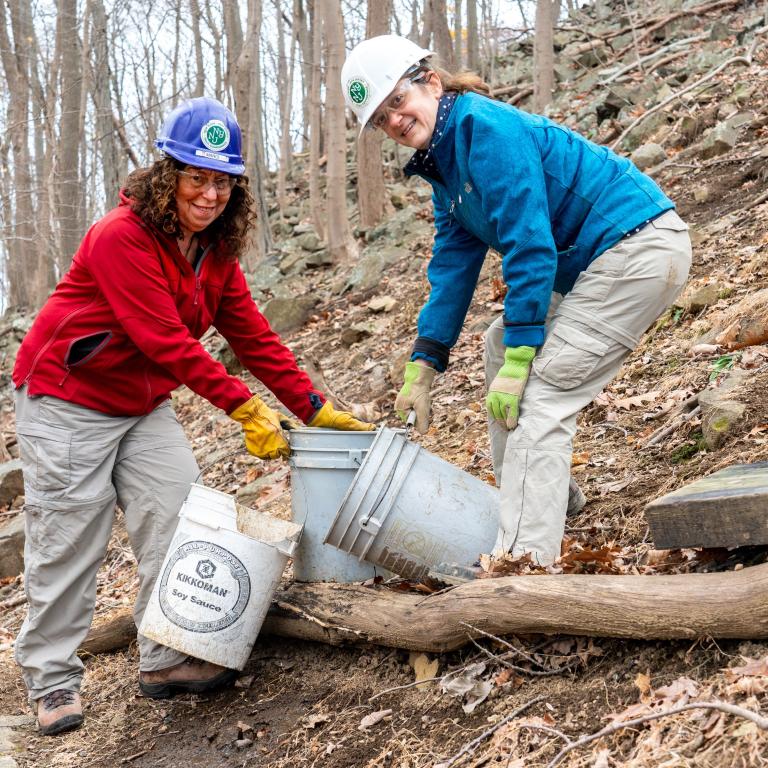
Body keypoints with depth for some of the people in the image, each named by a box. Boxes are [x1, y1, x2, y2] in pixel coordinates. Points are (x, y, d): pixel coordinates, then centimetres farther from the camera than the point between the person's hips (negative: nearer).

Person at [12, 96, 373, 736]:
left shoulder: (216, 247, -1)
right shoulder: (122, 237, -26)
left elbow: (251, 332, 0)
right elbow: (166, 340, -29)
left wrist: (314, 408, -6)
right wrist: (244, 408, -29)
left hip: (144, 403, 7)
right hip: (66, 401, -7)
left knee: (177, 519, 0)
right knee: (68, 538, -2)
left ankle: (166, 660, 11)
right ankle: (53, 679, 11)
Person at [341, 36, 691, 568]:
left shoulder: (485, 127, -17)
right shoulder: (444, 162, 12)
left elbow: (529, 244, -22)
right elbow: (455, 263, 11)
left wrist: (519, 360, -22)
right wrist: (421, 368, 6)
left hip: (639, 245, -11)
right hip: (588, 261, 11)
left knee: (539, 396, -16)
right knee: (502, 344, 21)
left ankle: (524, 560, -18)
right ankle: (525, 498, 22)